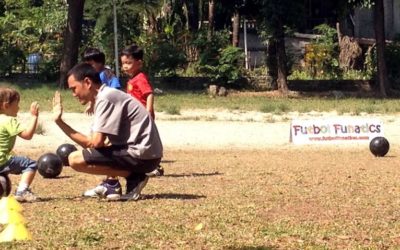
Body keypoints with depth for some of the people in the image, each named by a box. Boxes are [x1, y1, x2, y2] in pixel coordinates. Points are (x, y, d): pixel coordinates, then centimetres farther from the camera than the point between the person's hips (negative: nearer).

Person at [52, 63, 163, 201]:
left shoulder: (105, 98, -12)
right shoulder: (106, 96, 18)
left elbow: (96, 142, -19)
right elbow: (89, 144, 16)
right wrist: (59, 122, 12)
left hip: (141, 155, -10)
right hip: (147, 154, 10)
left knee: (75, 159, -12)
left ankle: (132, 176, -8)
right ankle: (134, 176, 9)